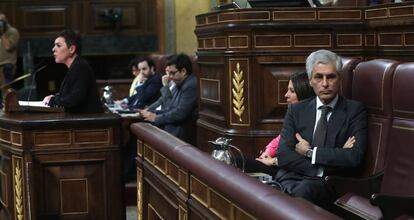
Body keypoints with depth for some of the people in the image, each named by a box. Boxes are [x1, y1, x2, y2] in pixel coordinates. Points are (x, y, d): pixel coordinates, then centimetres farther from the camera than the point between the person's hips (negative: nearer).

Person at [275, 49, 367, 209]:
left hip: (328, 184, -2)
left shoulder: (355, 110, 5)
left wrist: (310, 152, -4)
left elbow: (355, 157, -10)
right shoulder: (296, 110, 14)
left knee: (306, 189, -37)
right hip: (291, 179, 2)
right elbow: (283, 155, 1)